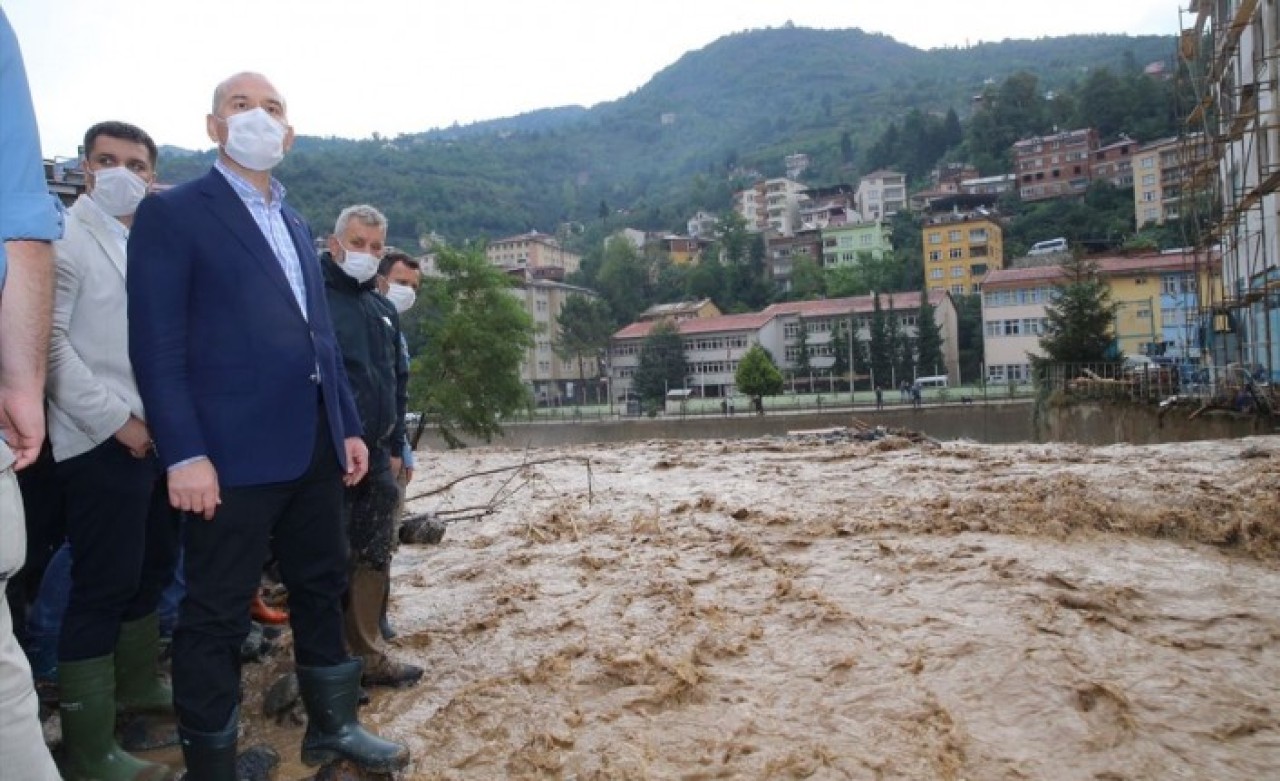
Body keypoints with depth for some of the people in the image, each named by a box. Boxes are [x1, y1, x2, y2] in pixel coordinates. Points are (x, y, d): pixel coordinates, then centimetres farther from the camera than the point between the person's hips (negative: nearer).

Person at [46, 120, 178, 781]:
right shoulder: (66, 237, -7)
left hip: (159, 434, 8)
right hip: (102, 443, -7)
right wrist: (115, 419, -16)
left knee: (152, 568, 16)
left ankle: (137, 683, 35)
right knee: (102, 586, -2)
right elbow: (48, 340, -15)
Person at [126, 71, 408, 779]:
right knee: (216, 613, 5)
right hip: (233, 452, -7)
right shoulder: (172, 213, -2)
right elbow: (157, 346, -10)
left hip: (313, 449, 7)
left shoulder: (296, 226, 19)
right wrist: (185, 455, -18)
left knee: (321, 588, 16)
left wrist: (348, 427, 14)